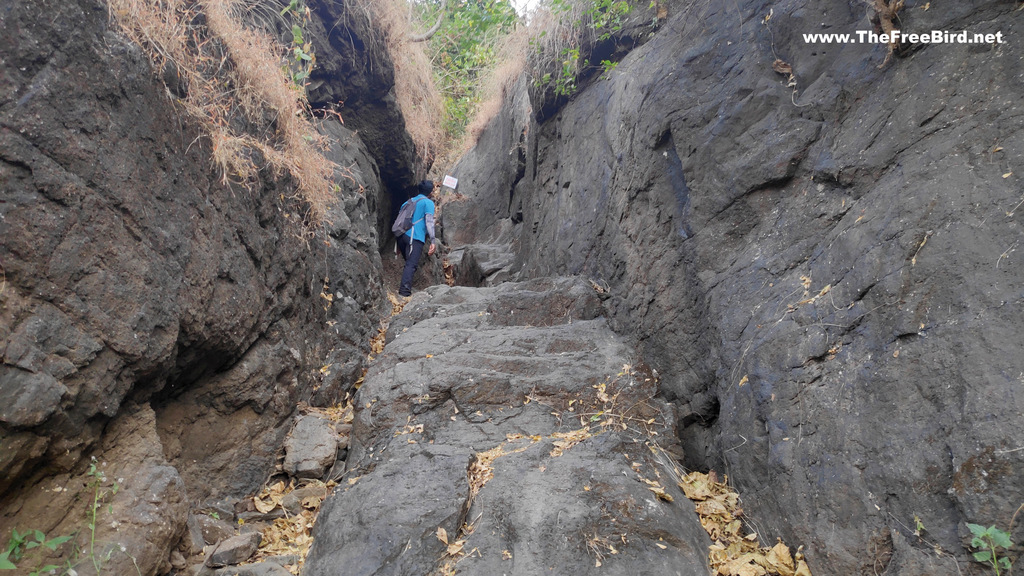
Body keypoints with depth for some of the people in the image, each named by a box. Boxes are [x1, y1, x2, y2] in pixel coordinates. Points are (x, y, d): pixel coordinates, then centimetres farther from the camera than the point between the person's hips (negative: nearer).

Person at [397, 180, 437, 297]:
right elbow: (429, 222, -8)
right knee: (412, 264, -12)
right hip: (415, 237, -7)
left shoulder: (410, 200, 24)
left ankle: (404, 287, 14)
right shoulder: (428, 203, 3)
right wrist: (433, 241, -13)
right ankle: (405, 290, -22)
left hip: (402, 235, 7)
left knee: (409, 262, 17)